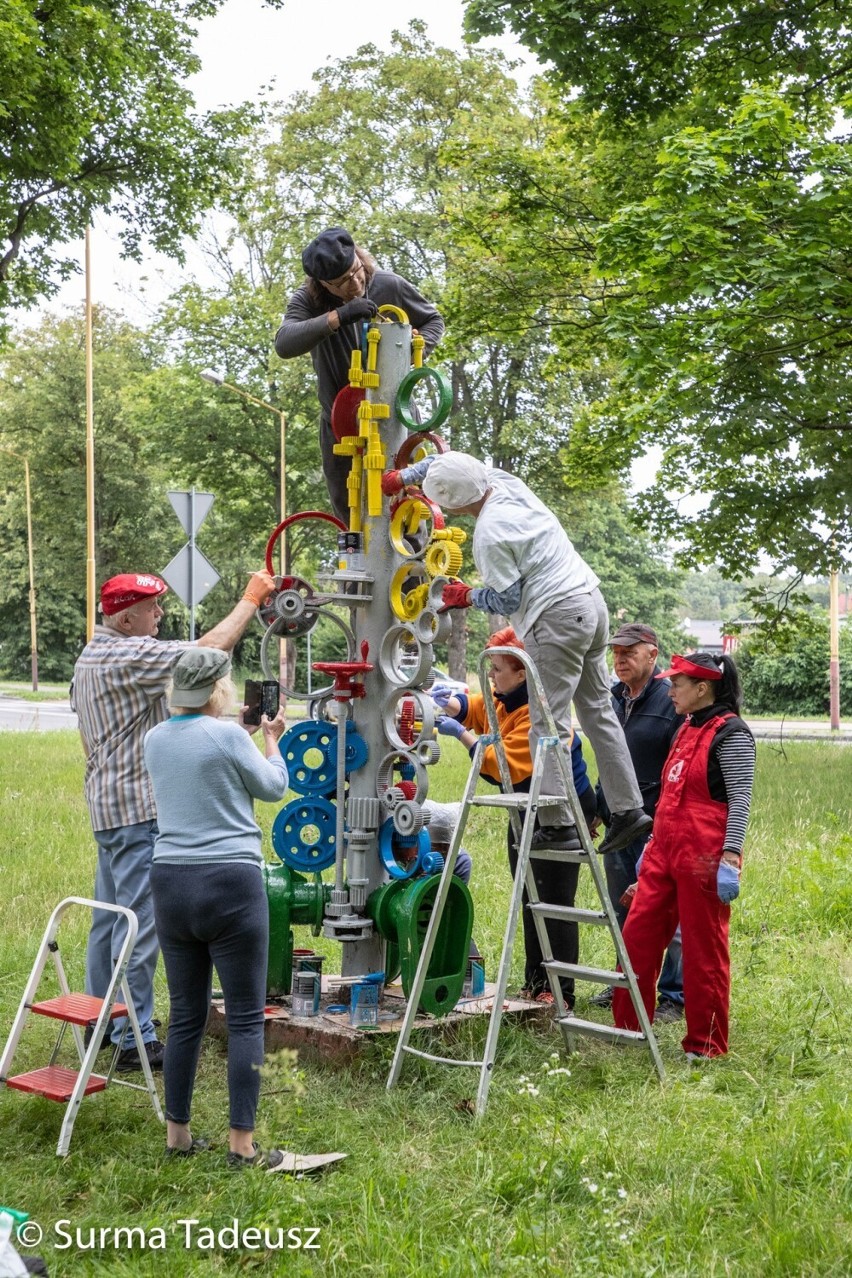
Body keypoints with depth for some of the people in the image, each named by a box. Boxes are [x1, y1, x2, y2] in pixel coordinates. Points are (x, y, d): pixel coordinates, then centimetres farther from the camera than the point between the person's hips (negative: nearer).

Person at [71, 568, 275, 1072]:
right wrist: (251, 598, -13)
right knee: (140, 925, -7)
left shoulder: (91, 657, 16)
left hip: (109, 806, 11)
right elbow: (208, 650, -24)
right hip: (139, 809, -11)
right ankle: (134, 1040, -3)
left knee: (109, 918, 17)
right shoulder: (127, 656, -17)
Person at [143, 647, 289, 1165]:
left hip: (170, 883, 6)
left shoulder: (155, 739, 7)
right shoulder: (228, 736, -11)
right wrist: (271, 739, 19)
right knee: (246, 1017, 2)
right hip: (230, 884, -6)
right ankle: (243, 1145, 4)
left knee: (186, 1015, 15)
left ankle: (177, 1135, 21)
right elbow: (274, 787, 4)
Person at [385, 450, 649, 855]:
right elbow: (450, 463, 24)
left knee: (548, 723, -6)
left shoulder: (488, 535, -17)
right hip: (590, 598, 10)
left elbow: (508, 600, -10)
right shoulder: (505, 481, 7)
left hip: (557, 615, -10)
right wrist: (402, 476, 20)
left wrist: (466, 597, 6)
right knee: (598, 711, 13)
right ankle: (628, 809, 15)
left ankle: (557, 824, -6)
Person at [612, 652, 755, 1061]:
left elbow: (740, 800, -15)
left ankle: (706, 1046, 13)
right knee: (637, 935, 8)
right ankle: (628, 1029, 20)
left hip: (704, 857, -9)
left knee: (704, 951, 1)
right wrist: (652, 843, 25)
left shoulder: (731, 734, -10)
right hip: (665, 852, 9)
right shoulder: (686, 729, 16)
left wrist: (730, 858, -22)